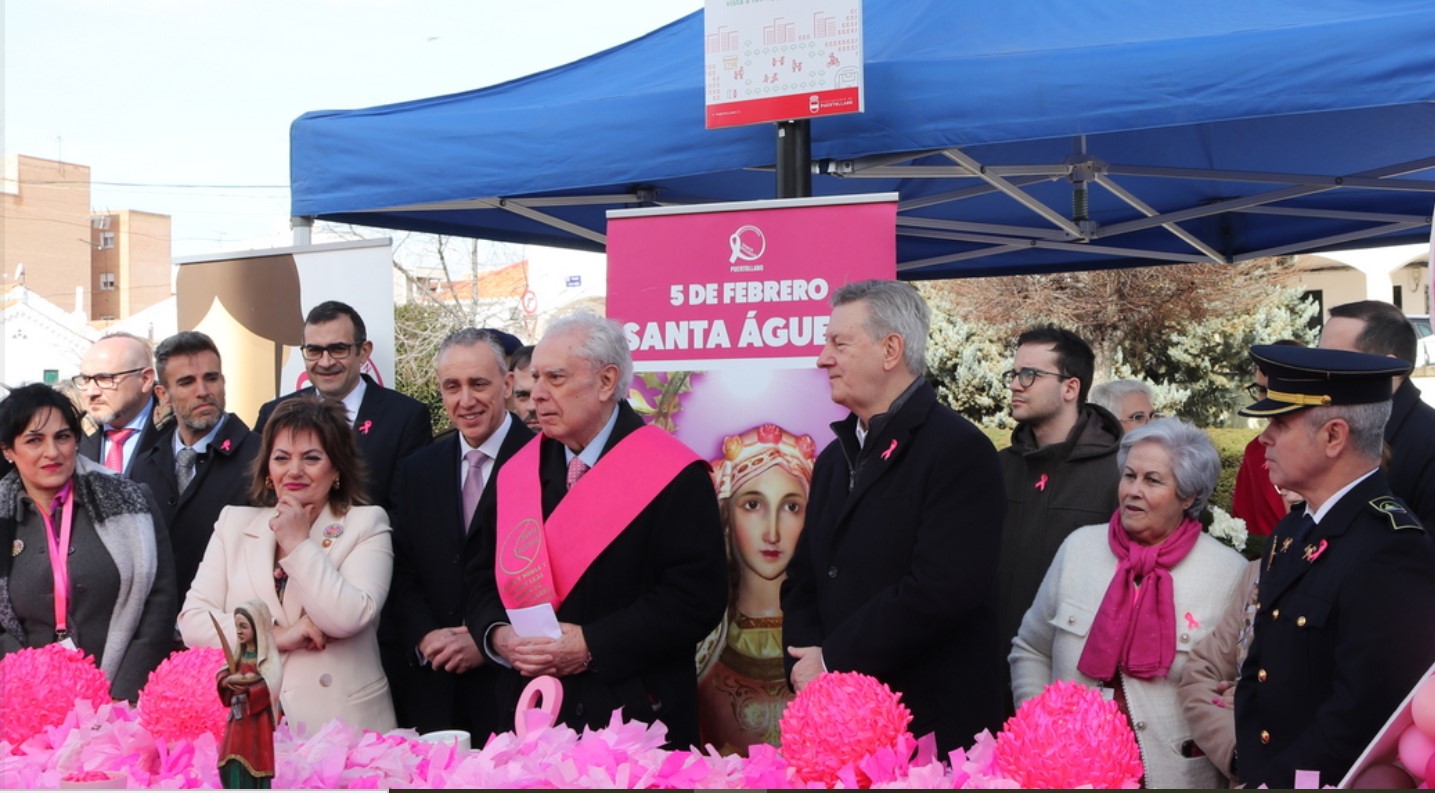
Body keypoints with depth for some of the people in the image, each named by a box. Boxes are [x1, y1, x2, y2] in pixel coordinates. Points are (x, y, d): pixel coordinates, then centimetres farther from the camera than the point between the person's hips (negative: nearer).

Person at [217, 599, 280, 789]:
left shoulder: (267, 658, -10)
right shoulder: (239, 654, 12)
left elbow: (268, 686, -21)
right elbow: (221, 676, 6)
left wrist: (245, 686, -22)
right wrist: (229, 680, -15)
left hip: (256, 720, -7)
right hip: (237, 719, 7)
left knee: (252, 764, -7)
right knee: (233, 764, 6)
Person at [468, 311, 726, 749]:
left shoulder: (674, 477, -10)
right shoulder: (517, 472, 9)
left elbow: (697, 593, -15)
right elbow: (487, 575, 14)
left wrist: (593, 645, -19)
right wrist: (497, 635, -7)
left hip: (635, 714, -5)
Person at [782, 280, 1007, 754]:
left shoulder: (959, 450, -13)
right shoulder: (835, 457, 13)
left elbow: (941, 589, -22)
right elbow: (804, 580, 12)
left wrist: (833, 660, -16)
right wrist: (805, 662, -7)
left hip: (934, 724, -7)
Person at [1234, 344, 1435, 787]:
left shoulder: (1390, 548, -22)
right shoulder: (1292, 532, 6)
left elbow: (1364, 714, -25)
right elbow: (1258, 670, 8)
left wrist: (1273, 781, -16)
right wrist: (1253, 770, -5)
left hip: (1333, 780, -7)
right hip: (1265, 771, 7)